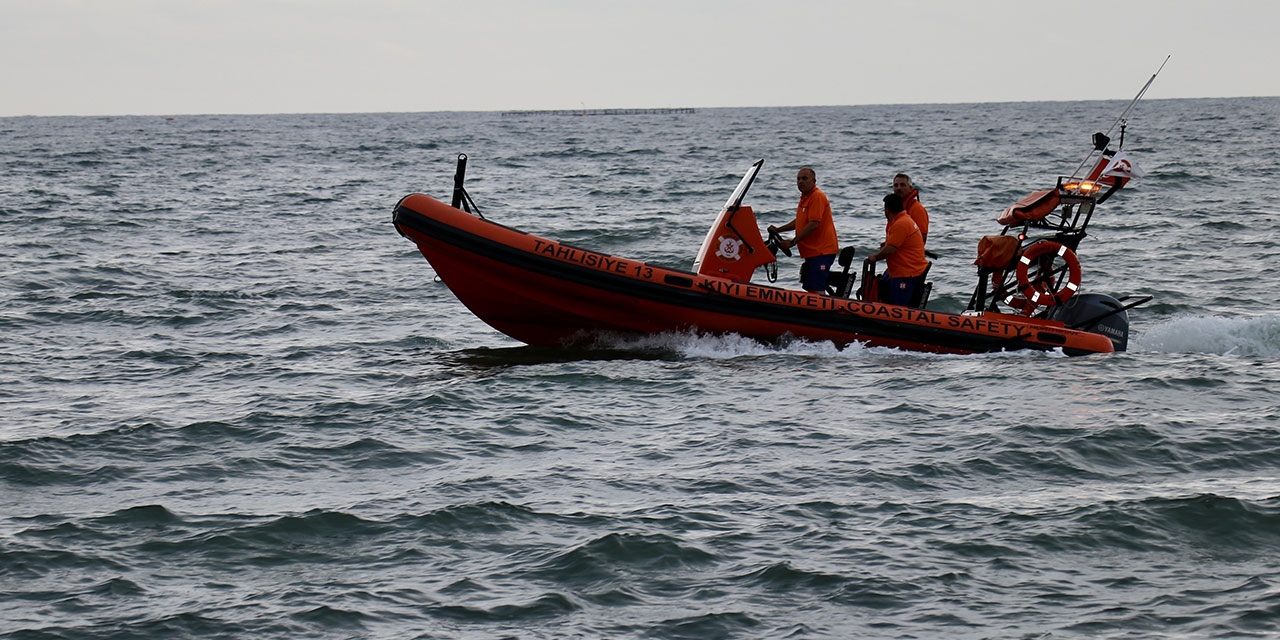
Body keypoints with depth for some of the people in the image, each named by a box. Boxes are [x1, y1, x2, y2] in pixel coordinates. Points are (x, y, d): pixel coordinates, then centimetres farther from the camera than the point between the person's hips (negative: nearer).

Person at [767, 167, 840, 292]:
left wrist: (792, 242, -20)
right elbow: (800, 222, 32)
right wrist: (778, 230, 22)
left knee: (816, 288, -18)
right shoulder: (805, 197, 19)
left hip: (822, 251, -11)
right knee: (809, 287, 11)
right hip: (811, 251, 11)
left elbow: (813, 225, -22)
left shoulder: (817, 197, -14)